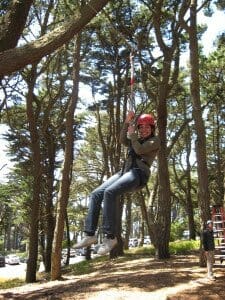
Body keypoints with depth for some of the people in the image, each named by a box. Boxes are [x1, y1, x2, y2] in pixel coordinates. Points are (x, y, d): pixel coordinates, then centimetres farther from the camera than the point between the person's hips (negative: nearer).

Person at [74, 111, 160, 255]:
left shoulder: (155, 140, 8)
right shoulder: (138, 140, 30)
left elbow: (140, 150, -9)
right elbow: (123, 140, 12)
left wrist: (132, 134, 1)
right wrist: (127, 123, 5)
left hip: (138, 174, -8)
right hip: (125, 171, 8)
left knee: (109, 193, -32)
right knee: (96, 194, -10)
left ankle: (110, 236, -29)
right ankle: (90, 234, -13)